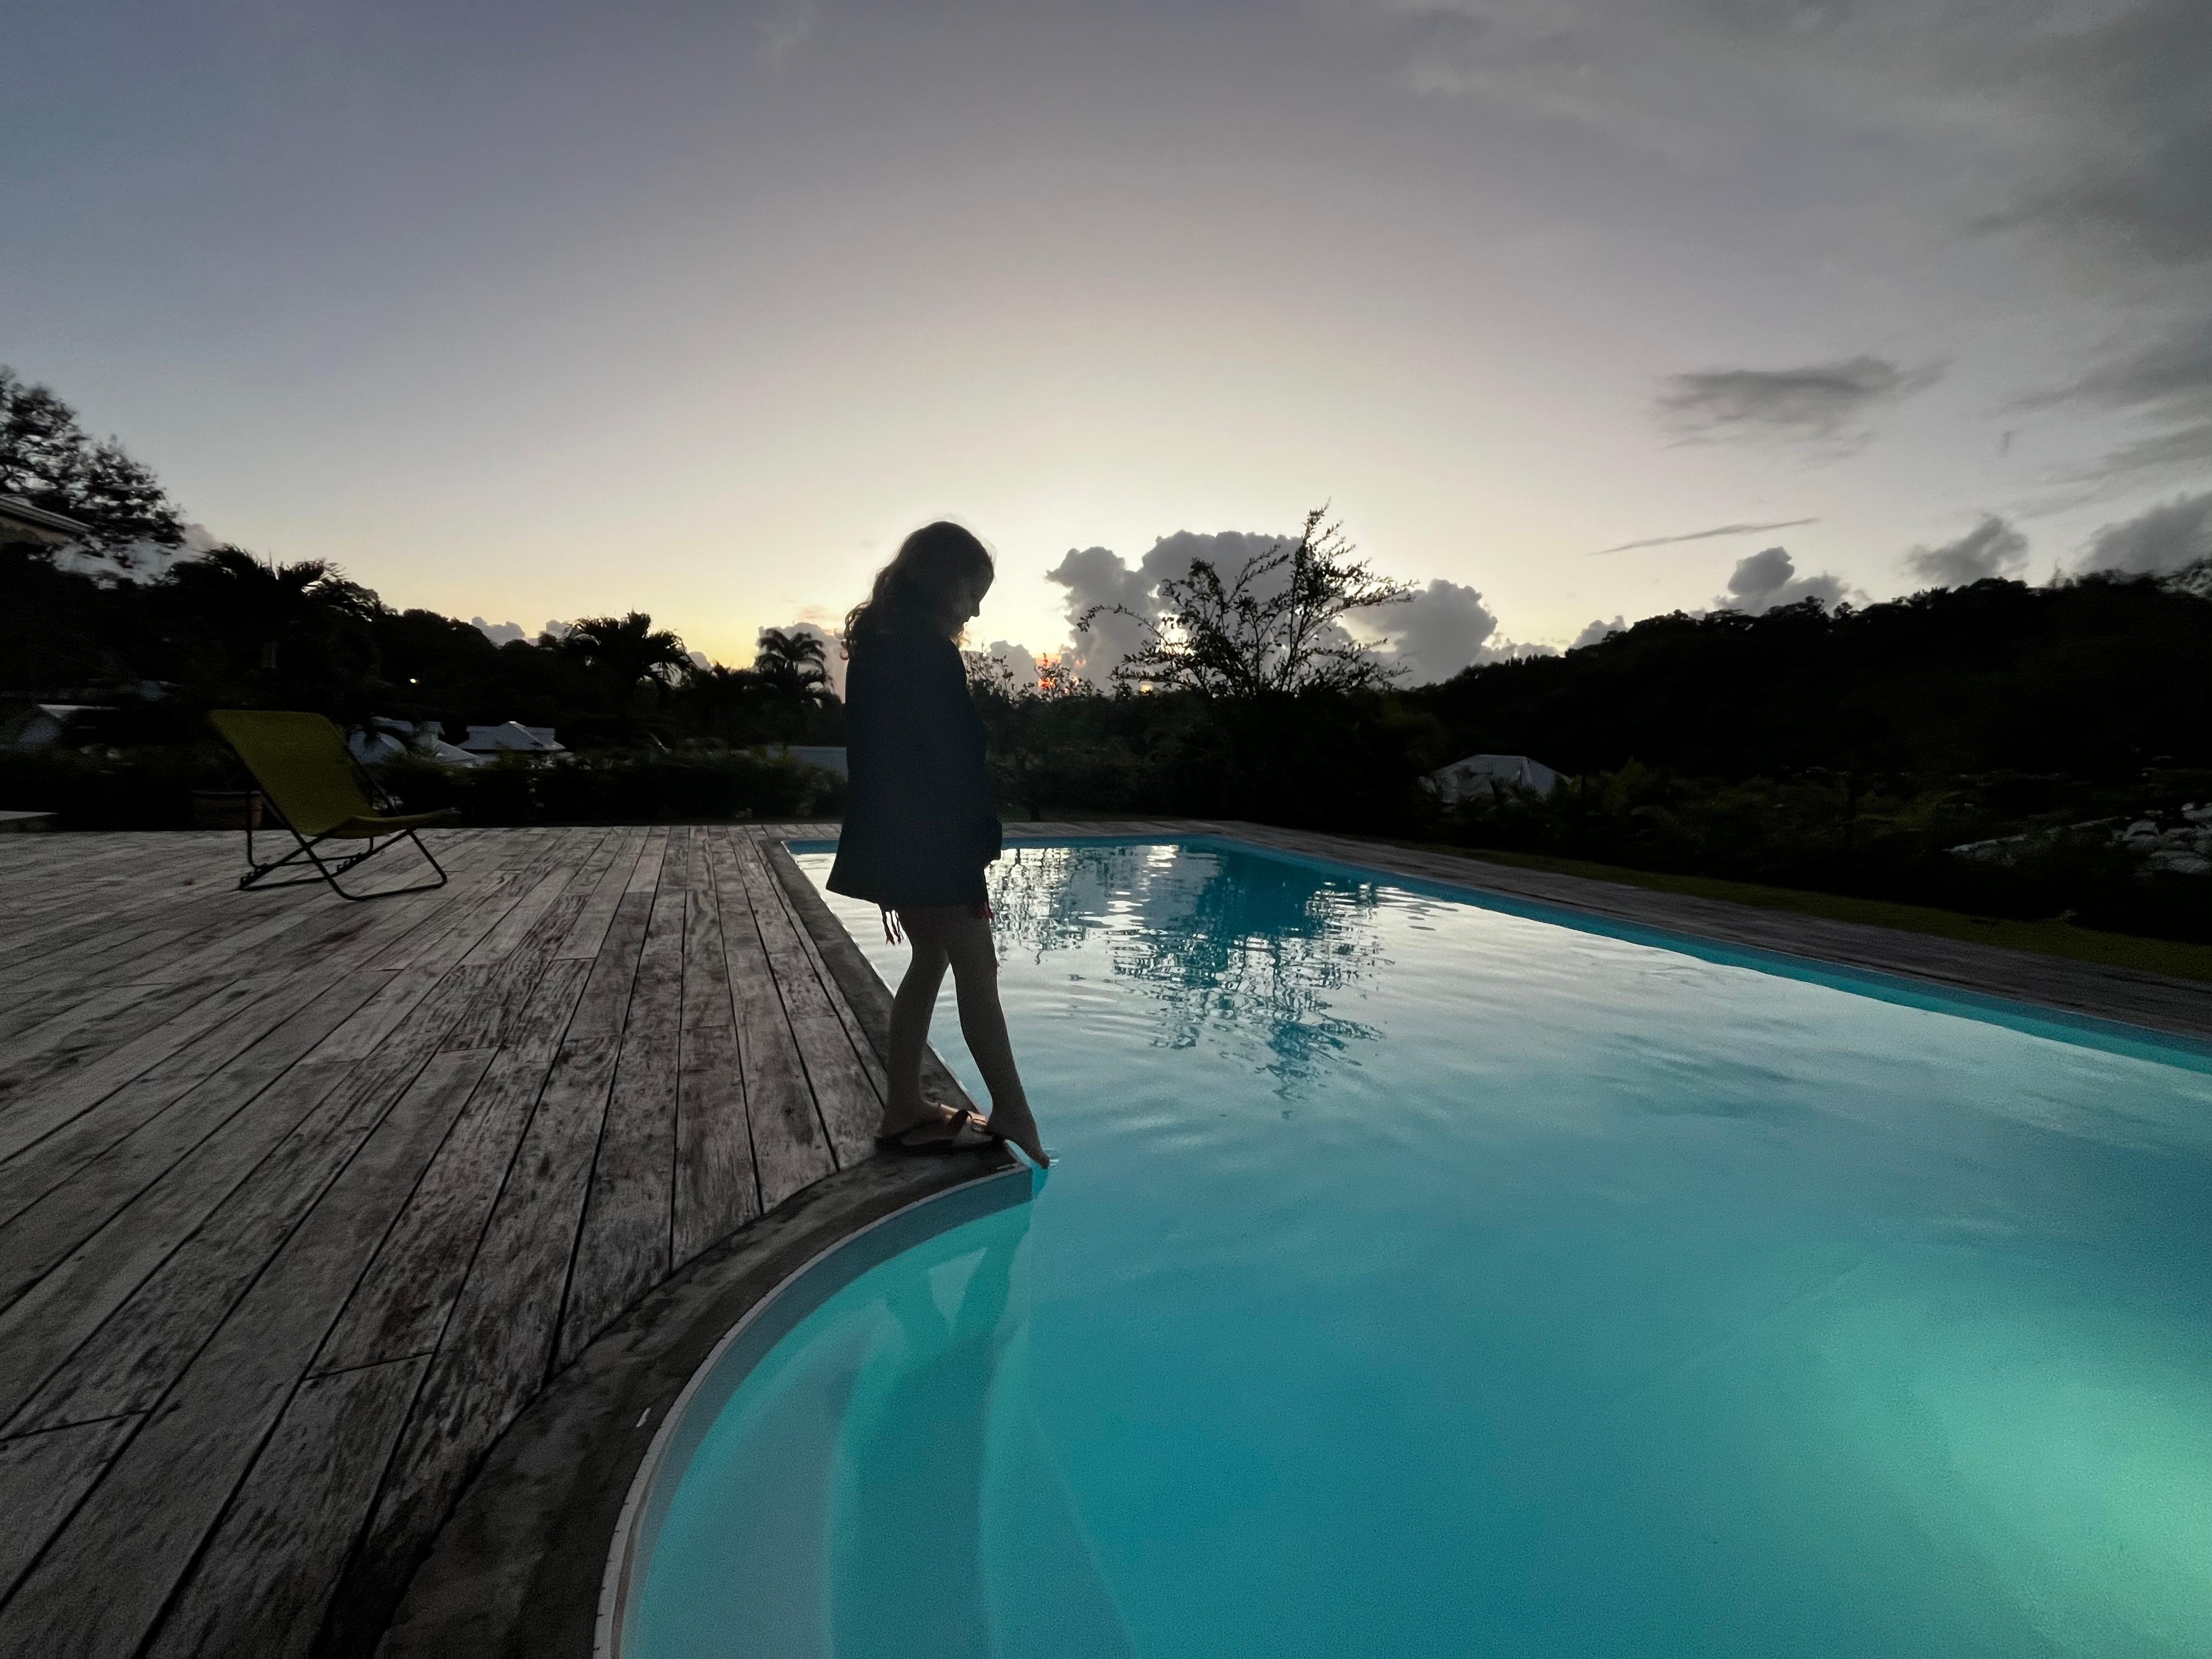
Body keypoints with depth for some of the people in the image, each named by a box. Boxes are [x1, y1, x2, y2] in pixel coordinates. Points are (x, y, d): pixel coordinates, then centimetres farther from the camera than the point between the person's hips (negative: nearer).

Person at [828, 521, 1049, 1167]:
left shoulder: (875, 643, 14)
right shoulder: (928, 651, -15)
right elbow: (948, 761, -18)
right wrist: (975, 848, -13)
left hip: (894, 841, 9)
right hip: (933, 844, -9)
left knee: (929, 962, 16)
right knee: (976, 970, 1)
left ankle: (905, 1108, 23)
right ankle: (1012, 1111, 14)